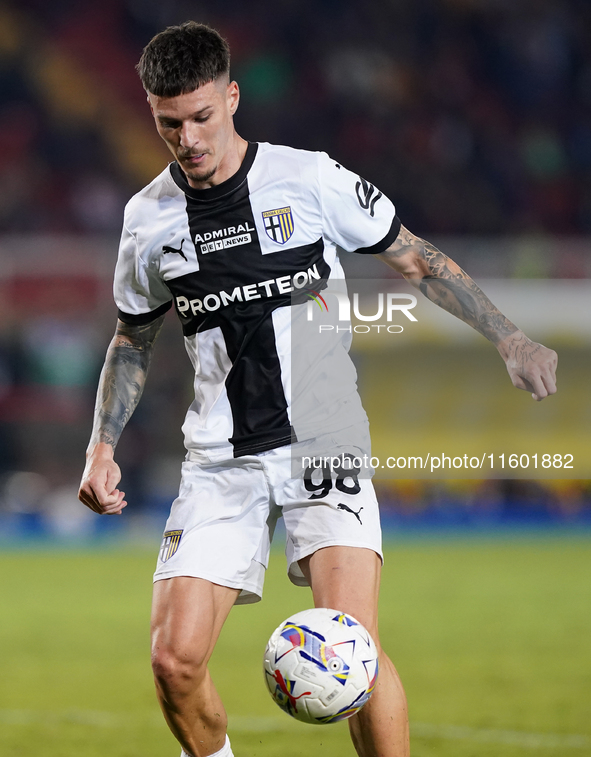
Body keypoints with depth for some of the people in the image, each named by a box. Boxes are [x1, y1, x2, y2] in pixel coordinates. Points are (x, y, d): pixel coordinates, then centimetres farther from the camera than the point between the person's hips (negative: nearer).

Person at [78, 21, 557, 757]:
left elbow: (416, 259, 7)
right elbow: (133, 338, 20)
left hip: (325, 445, -2)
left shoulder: (309, 180, -4)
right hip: (220, 461, 3)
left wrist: (508, 338, -1)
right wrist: (102, 446, 9)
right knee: (175, 657, -10)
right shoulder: (149, 218, 5)